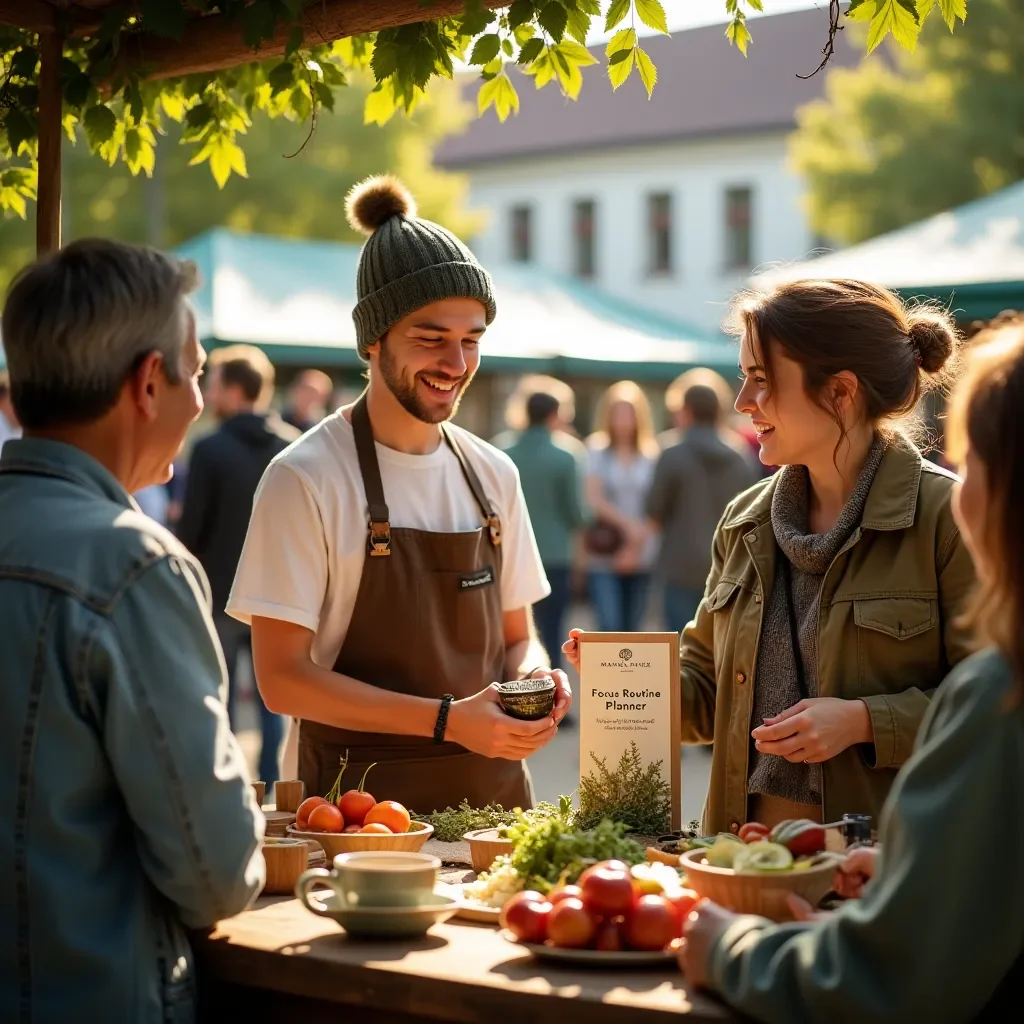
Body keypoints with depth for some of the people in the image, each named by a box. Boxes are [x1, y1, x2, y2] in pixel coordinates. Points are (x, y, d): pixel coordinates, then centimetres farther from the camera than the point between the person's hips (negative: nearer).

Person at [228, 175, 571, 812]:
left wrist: (533, 679, -6)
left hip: (491, 789, 4)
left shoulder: (494, 475, 7)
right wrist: (446, 720, -18)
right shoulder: (307, 478, -9)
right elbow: (283, 677, -12)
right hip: (362, 798, -4)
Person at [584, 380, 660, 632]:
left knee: (630, 628, 7)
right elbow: (594, 499, -6)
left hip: (640, 557, 2)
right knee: (610, 627, -12)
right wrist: (628, 523, -17)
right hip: (604, 556, -2)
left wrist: (635, 546, -8)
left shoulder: (651, 457, 3)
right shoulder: (596, 453, 1)